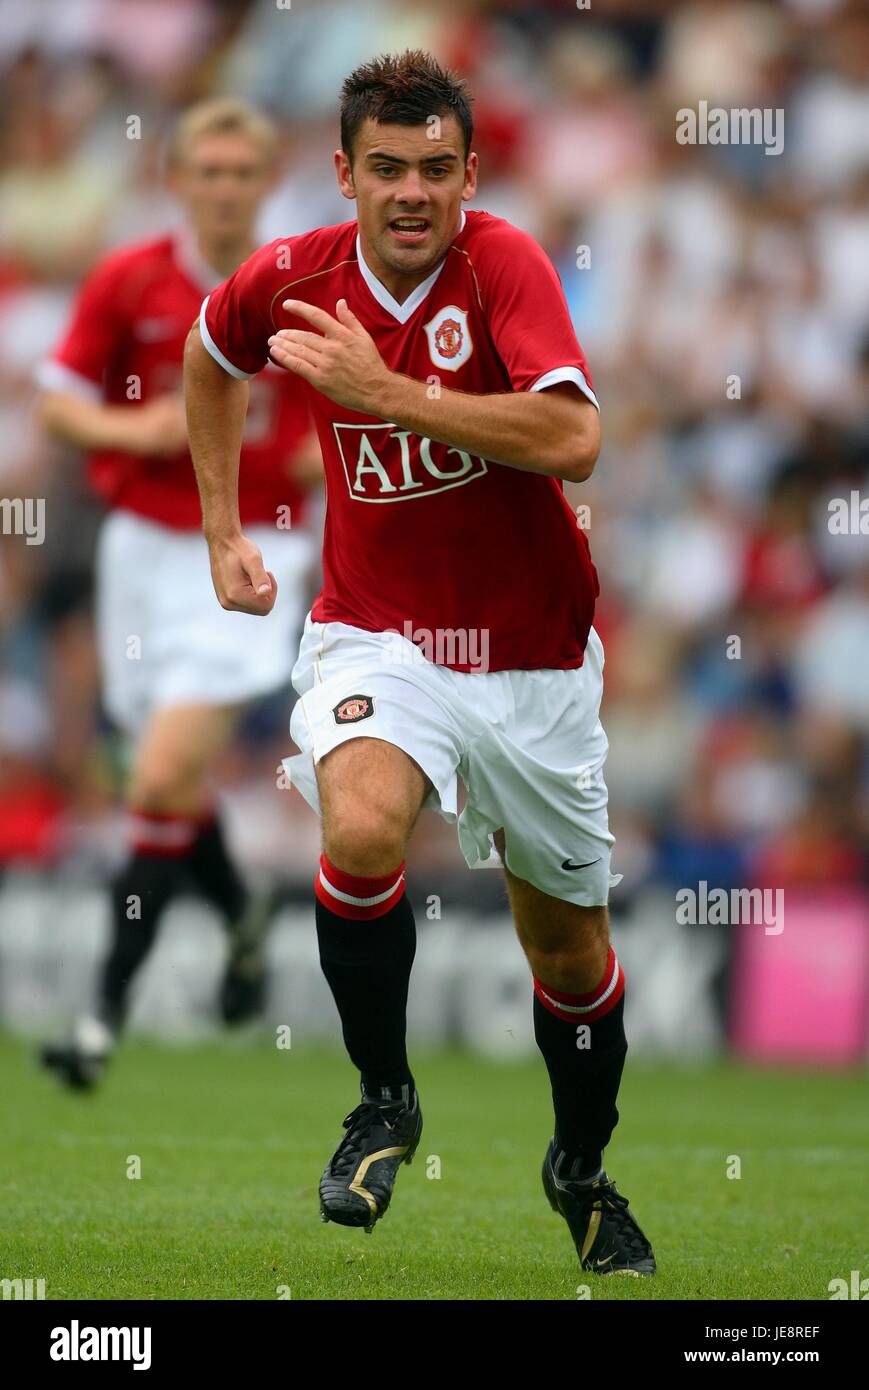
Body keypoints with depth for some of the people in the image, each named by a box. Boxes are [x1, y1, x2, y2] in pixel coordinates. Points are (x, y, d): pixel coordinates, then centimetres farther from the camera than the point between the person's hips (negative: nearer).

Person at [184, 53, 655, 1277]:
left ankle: (584, 1169, 40)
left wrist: (385, 389, -33)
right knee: (363, 829, -32)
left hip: (530, 658, 0)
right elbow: (210, 357, 18)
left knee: (571, 954, 12)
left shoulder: (504, 263, -17)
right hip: (376, 637, 0)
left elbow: (573, 441, -33)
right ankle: (385, 1101, -9)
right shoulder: (290, 281, -7)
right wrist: (223, 530, 15)